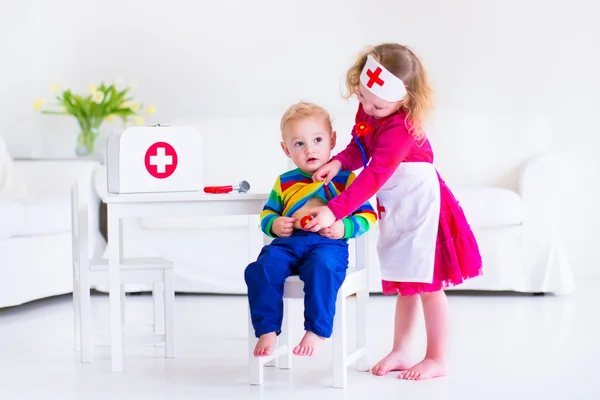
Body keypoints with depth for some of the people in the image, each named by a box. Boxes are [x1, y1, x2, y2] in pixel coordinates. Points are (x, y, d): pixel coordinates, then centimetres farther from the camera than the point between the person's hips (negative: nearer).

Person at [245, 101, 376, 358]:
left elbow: (368, 216, 6)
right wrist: (274, 225, 0)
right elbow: (267, 214, 24)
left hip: (328, 243, -4)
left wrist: (344, 228, -12)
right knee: (260, 269, -25)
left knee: (321, 268, -39)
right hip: (288, 242, 4)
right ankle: (268, 331, -15)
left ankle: (317, 331, -28)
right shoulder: (285, 182, 20)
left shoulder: (346, 179, 9)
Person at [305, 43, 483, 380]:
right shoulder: (368, 110, -3)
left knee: (426, 284, 0)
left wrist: (334, 211, -37)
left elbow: (374, 177, -33)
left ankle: (437, 360, 11)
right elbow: (360, 147, 10)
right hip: (395, 208, 8)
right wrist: (339, 162, -13)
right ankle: (400, 352, 24)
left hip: (419, 204, -8)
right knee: (404, 285, 15)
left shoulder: (401, 127, -28)